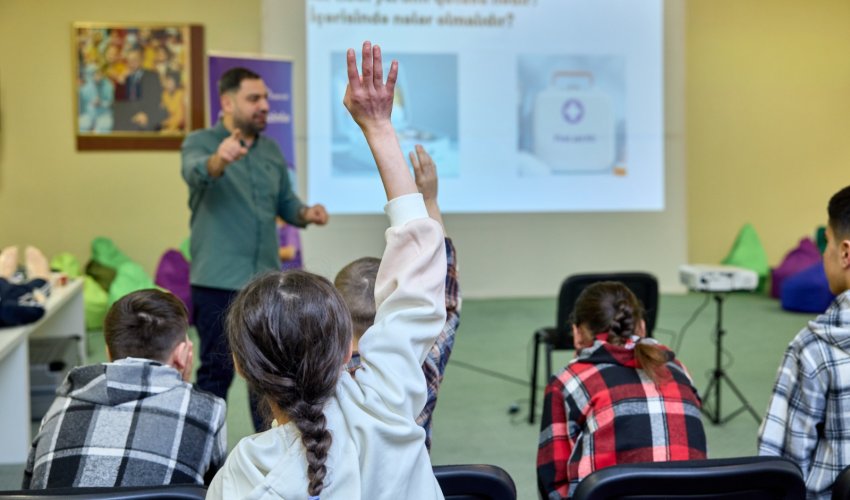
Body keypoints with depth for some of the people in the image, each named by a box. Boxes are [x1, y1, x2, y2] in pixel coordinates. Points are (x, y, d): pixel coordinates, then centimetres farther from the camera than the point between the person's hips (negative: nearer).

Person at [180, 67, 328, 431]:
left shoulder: (271, 150, 13)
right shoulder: (200, 142, -5)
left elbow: (285, 201, 19)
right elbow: (196, 172, -28)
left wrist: (306, 214, -4)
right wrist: (219, 160, -51)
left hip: (267, 280, 5)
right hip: (218, 282, -5)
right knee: (217, 371, 1)